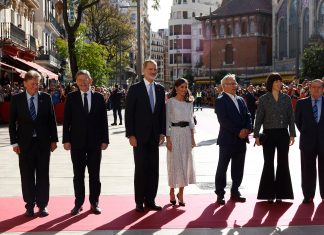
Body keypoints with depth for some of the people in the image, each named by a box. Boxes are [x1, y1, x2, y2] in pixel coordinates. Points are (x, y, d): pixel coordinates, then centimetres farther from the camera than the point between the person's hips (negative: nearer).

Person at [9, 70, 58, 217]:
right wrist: (14, 142, -5)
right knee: (27, 175, 5)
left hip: (43, 142, 0)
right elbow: (12, 122, 1)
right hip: (25, 143, 0)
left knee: (43, 174, 5)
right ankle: (30, 205, 15)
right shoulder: (17, 99, 0)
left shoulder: (46, 98, 1)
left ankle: (42, 204, 14)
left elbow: (52, 120, 4)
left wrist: (53, 140, 1)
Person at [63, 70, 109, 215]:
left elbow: (103, 120, 4)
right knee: (78, 174, 6)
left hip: (95, 142, 0)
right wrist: (66, 140, -5)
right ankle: (78, 203, 14)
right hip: (77, 142, 0)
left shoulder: (98, 97, 4)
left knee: (94, 174, 6)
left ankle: (94, 202, 15)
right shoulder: (71, 97, 3)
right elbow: (66, 120, 1)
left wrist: (104, 140, -1)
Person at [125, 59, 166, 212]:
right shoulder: (135, 89, -4)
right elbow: (129, 113, -7)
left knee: (153, 169, 6)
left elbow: (162, 112, 12)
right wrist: (130, 135, -12)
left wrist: (162, 132, 4)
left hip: (154, 136, 4)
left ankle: (150, 200, 15)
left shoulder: (160, 89, 9)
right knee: (141, 169, 0)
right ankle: (139, 202, 9)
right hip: (139, 136, -4)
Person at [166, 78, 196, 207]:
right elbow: (167, 120, -5)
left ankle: (181, 193, 13)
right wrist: (168, 139, -10)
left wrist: (192, 137, 8)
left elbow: (191, 120, 14)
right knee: (174, 163, 1)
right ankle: (172, 191, 15)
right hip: (174, 133, -4)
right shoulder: (170, 102, -3)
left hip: (186, 133, 4)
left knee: (185, 162, 4)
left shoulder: (189, 102, 11)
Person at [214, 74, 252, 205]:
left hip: (241, 140, 7)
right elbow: (223, 120, -15)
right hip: (227, 139, -6)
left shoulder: (241, 100, 17)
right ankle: (220, 194, 7)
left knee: (238, 168, 11)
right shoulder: (220, 101, -6)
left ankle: (235, 192, 21)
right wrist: (238, 132, -17)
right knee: (222, 167, 0)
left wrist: (247, 129, -6)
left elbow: (247, 116, 13)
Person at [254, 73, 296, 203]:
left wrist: (292, 134, 0)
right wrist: (256, 135, -5)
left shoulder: (286, 98, 5)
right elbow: (259, 118, 0)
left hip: (283, 133, 2)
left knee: (283, 163, 4)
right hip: (269, 133, -2)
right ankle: (269, 193, 11)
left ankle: (281, 192, 14)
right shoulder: (263, 99, -1)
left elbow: (291, 117, 6)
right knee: (269, 163, 3)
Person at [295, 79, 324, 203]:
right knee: (308, 169, 5)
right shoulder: (301, 103, 3)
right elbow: (297, 120, 10)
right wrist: (305, 133, 8)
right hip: (308, 142, 0)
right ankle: (308, 195, 13)